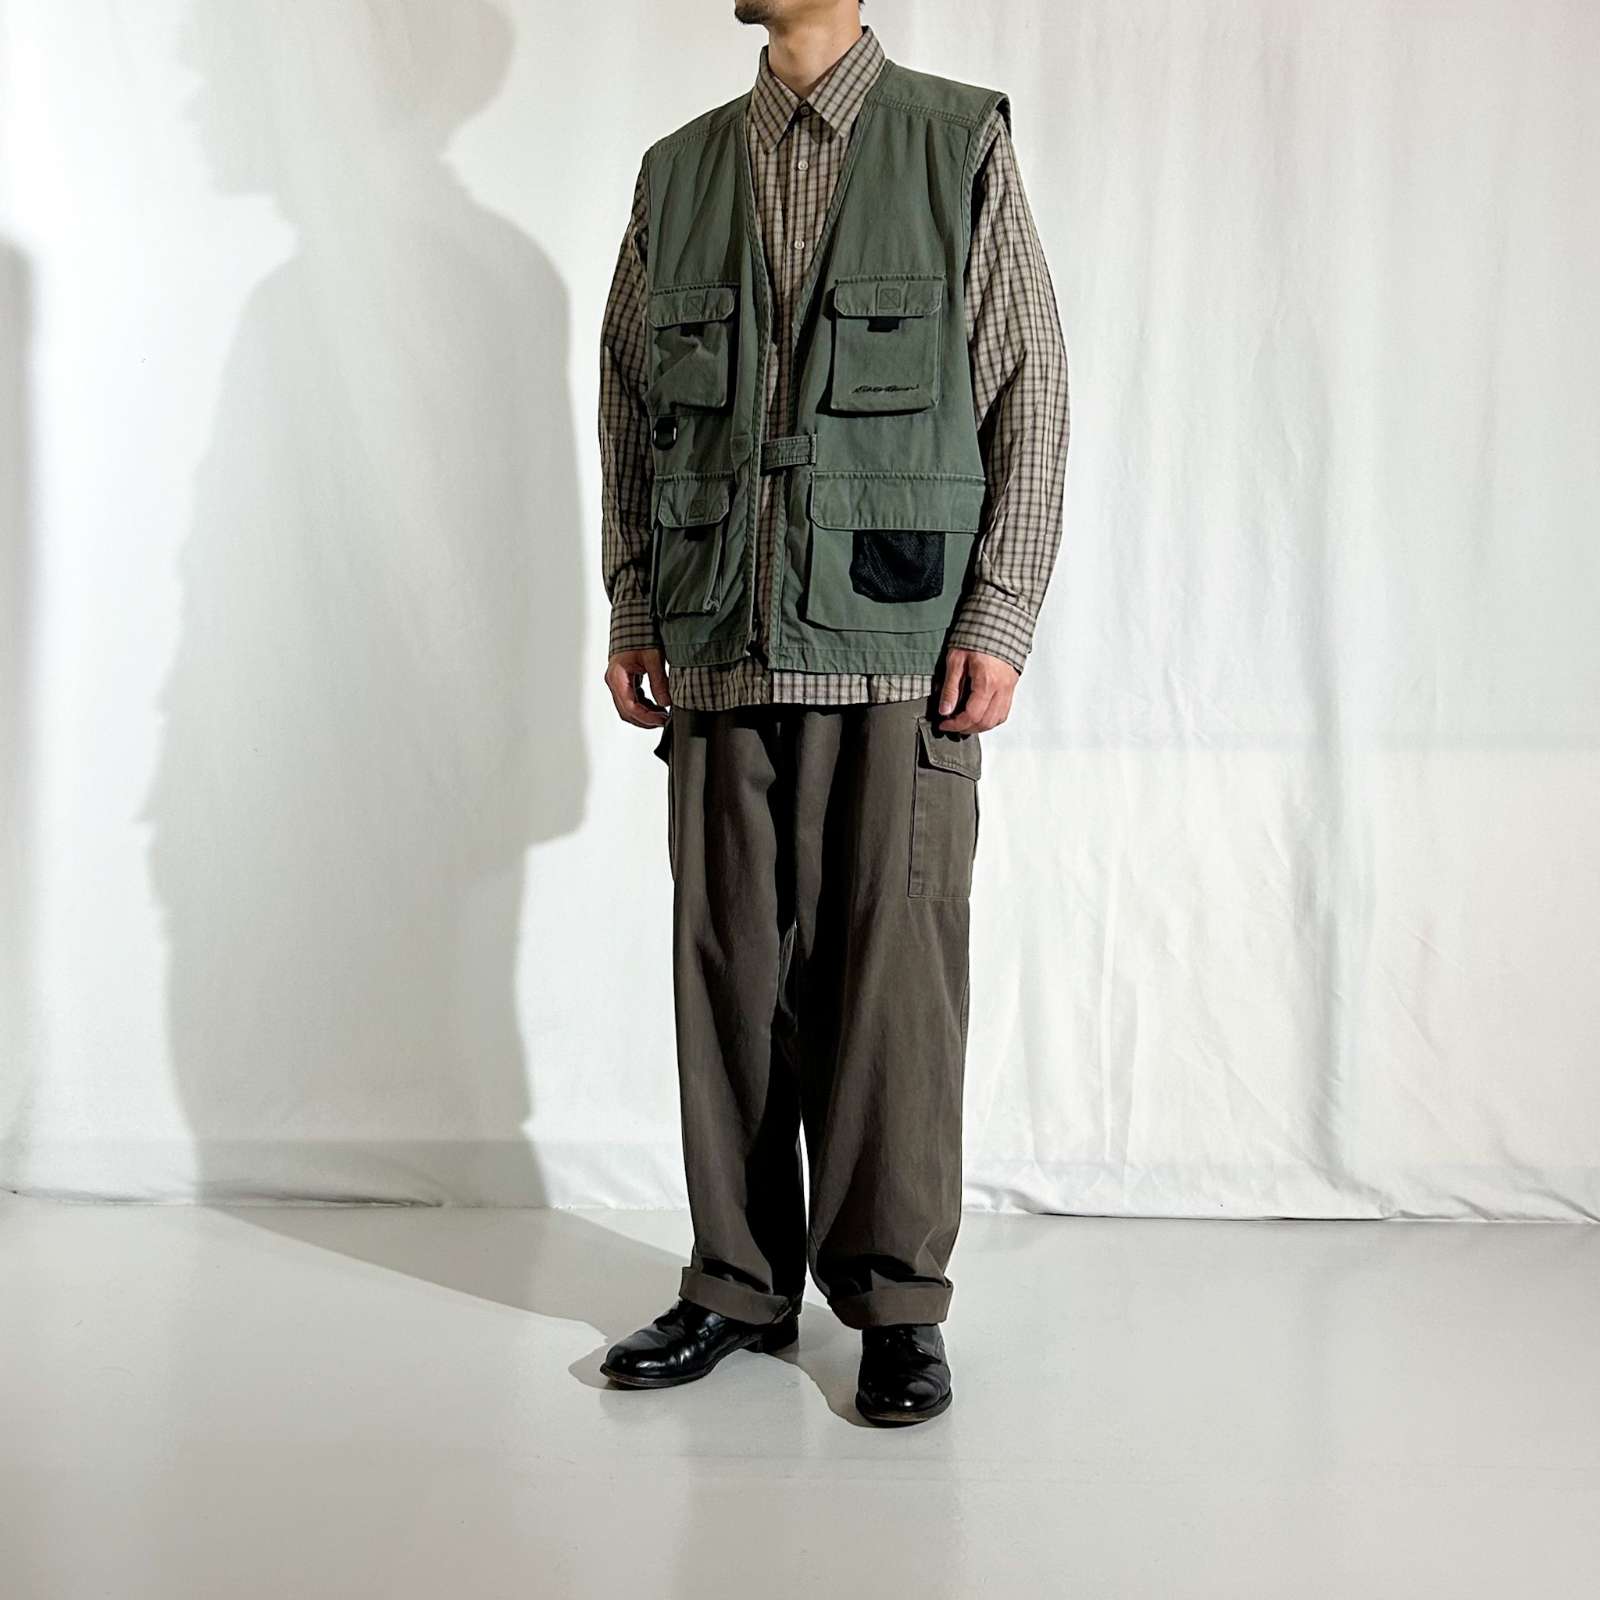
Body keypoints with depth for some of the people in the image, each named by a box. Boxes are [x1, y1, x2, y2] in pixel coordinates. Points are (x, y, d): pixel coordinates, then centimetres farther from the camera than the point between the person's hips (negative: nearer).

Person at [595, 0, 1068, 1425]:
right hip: (720, 655, 3)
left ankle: (897, 1301, 13)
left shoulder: (964, 143, 6)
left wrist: (1000, 619, -6)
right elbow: (629, 412, 17)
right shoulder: (677, 173, 14)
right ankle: (741, 1283, 19)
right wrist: (632, 612, 9)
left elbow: (1031, 398, 1)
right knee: (730, 968, 6)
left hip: (901, 654, -3)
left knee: (896, 973, -1)